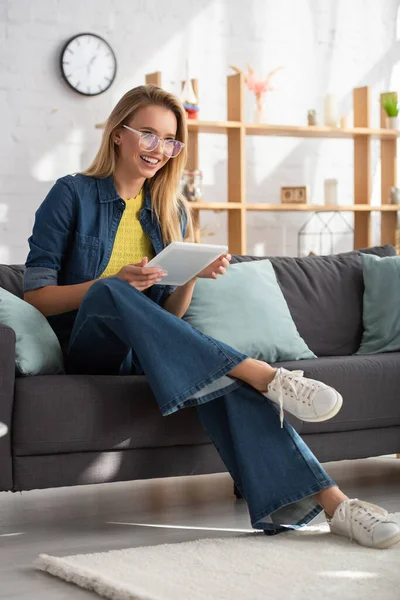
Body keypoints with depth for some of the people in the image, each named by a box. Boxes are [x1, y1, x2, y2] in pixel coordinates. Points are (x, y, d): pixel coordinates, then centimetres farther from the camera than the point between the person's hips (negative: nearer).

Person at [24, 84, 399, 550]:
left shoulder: (173, 211, 15)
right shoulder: (73, 195, 1)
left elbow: (169, 316, 12)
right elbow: (36, 296, -6)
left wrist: (192, 275, -9)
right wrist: (114, 283, -20)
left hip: (145, 350, 3)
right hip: (85, 347, -3)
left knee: (217, 370, -31)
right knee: (110, 293, -37)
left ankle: (329, 501, -45)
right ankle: (264, 376, -39)